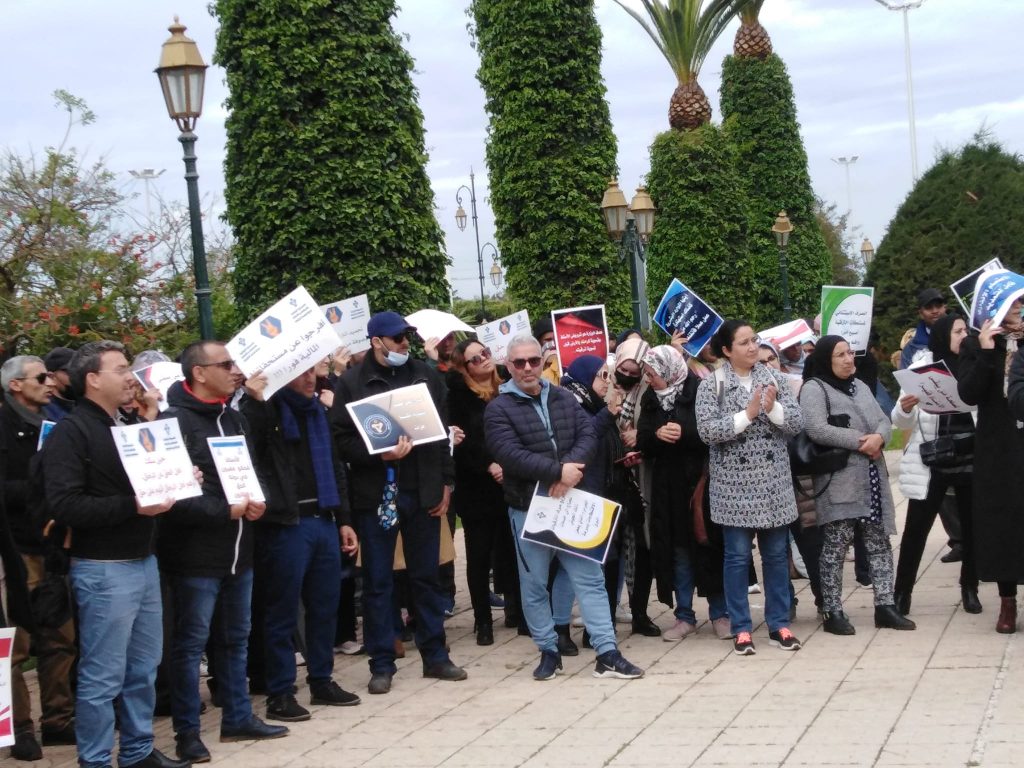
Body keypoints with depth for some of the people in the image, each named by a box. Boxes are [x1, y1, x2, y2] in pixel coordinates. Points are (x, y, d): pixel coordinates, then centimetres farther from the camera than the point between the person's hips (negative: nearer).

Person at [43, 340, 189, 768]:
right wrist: (131, 507, -23)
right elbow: (64, 505, -20)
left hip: (143, 561, 8)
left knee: (143, 668, 13)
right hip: (103, 569, -8)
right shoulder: (71, 432, -10)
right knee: (102, 677, -2)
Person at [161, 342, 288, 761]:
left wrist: (256, 502, -1)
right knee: (191, 642, 1)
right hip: (196, 552, -8)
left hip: (239, 547, 8)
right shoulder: (175, 421, -14)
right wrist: (226, 510, -21)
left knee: (236, 638, 17)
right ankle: (187, 731, 10)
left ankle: (238, 717, 28)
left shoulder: (235, 418, 12)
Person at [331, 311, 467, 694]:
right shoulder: (352, 383, -4)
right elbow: (342, 439, -7)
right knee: (378, 582, 4)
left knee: (426, 576, 12)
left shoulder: (425, 375, 7)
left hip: (423, 491, 3)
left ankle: (435, 655, 22)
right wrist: (380, 455, -21)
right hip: (376, 493, -3)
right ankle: (382, 664, 12)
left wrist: (446, 483, 4)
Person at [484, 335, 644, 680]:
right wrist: (558, 471, -21)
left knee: (590, 577, 1)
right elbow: (511, 455, -18)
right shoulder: (499, 409, -5)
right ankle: (549, 652, 18)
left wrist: (570, 467, -20)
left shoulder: (564, 399, 10)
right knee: (534, 585, 5)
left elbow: (588, 435, -1)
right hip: (528, 509, -3)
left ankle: (607, 653, 3)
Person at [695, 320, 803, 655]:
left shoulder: (774, 378, 5)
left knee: (776, 553, 8)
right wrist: (747, 415, -18)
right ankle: (741, 628, 10)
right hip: (734, 483, -3)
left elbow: (796, 422, 1)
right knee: (737, 555, 1)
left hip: (774, 481, 3)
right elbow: (707, 431, -14)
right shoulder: (711, 385, -4)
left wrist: (773, 409, -16)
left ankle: (779, 624, 17)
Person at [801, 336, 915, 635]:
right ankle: (833, 612, 1)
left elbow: (884, 420, 13)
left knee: (879, 542, 7)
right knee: (835, 547, -4)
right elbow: (817, 430, -19)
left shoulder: (860, 386, 18)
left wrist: (878, 437, -11)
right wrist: (859, 441, -16)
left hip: (872, 479, 7)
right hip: (838, 482, -7)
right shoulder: (814, 388, -6)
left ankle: (884, 606, 13)